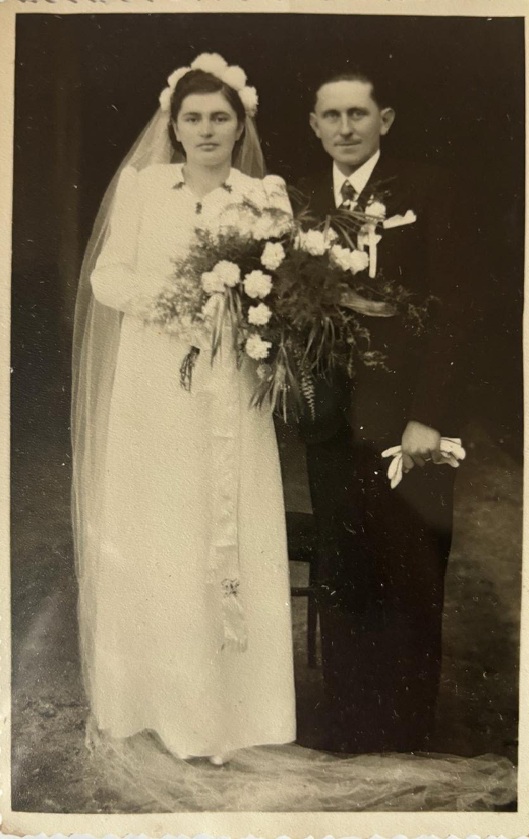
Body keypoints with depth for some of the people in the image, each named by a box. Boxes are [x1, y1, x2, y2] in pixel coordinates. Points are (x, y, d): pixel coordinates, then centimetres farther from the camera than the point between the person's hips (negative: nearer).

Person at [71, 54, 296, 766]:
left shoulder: (267, 196, 7)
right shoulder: (140, 184, 8)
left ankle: (230, 703, 19)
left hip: (229, 391, 0)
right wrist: (172, 289, -14)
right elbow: (107, 279, 2)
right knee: (152, 541, 4)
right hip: (152, 386, 1)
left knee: (230, 539, 2)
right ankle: (163, 700, 22)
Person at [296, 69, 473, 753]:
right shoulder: (301, 200, 12)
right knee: (342, 588, 13)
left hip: (406, 424, -3)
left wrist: (428, 416, -13)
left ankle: (405, 741, 25)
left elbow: (452, 305, -6)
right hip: (331, 425, 4)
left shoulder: (427, 191, 0)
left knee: (409, 594, 5)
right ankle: (344, 734, 29)